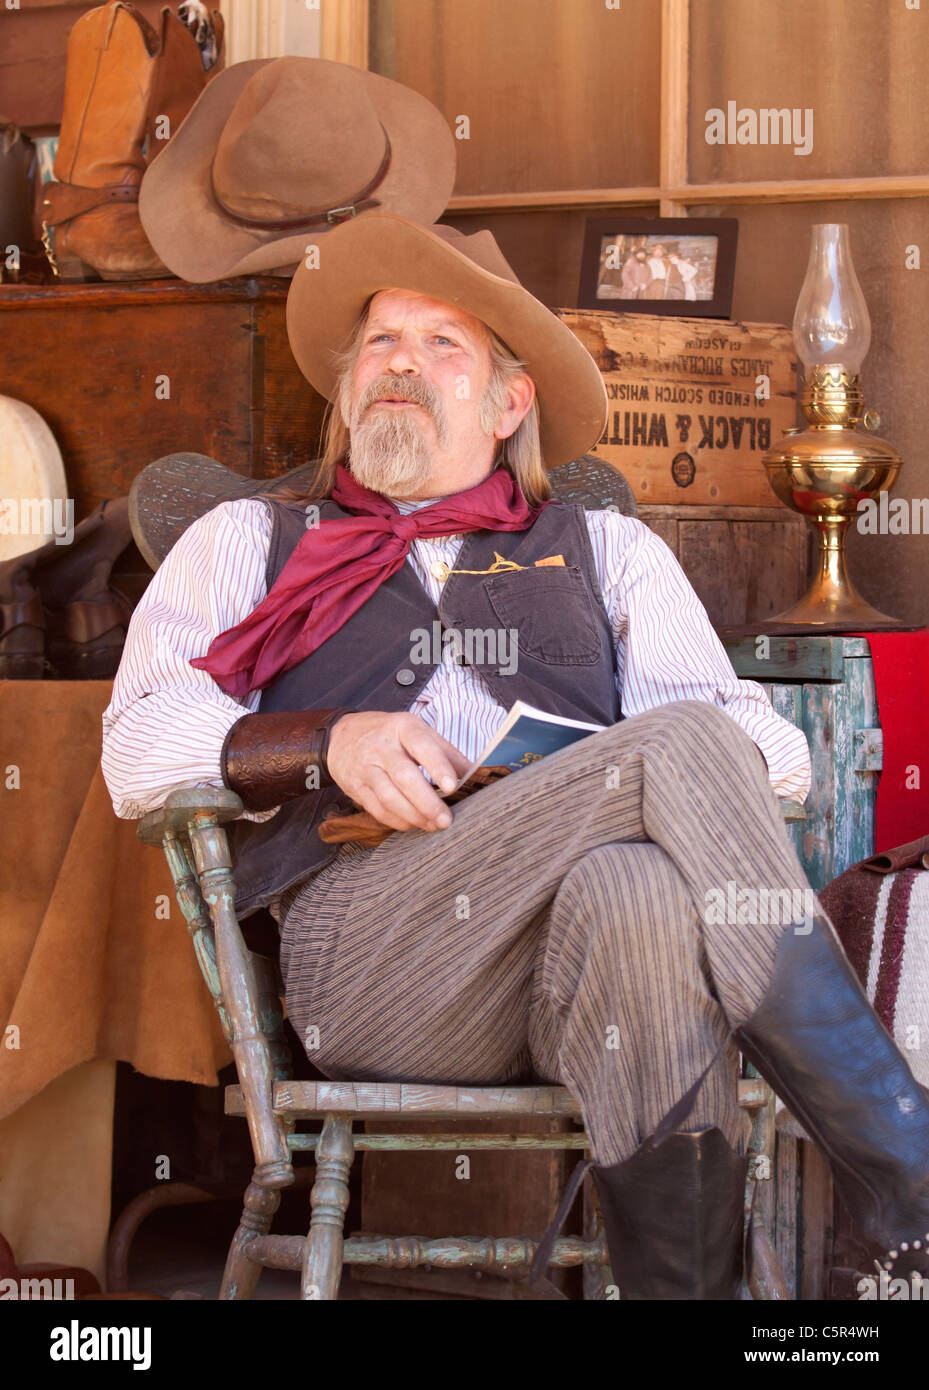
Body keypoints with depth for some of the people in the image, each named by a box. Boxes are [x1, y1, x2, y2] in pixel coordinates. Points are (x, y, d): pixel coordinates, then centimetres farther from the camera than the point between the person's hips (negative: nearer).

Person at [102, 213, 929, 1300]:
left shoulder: (605, 549, 30)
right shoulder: (251, 542, 27)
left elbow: (772, 747, 17)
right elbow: (138, 751, 10)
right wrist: (329, 743, -9)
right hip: (361, 945, -2)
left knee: (642, 895, -38)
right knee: (683, 746, -29)